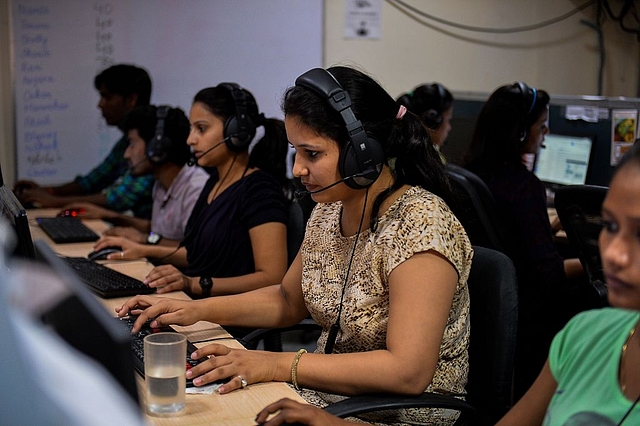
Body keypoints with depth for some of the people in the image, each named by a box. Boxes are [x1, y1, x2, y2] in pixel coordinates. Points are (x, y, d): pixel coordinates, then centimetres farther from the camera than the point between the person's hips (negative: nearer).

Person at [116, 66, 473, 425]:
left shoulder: (420, 225, -22)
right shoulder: (329, 211, 4)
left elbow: (408, 371, -28)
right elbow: (288, 301, 18)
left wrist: (276, 365, -29)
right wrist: (199, 309, 3)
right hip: (322, 395, 7)